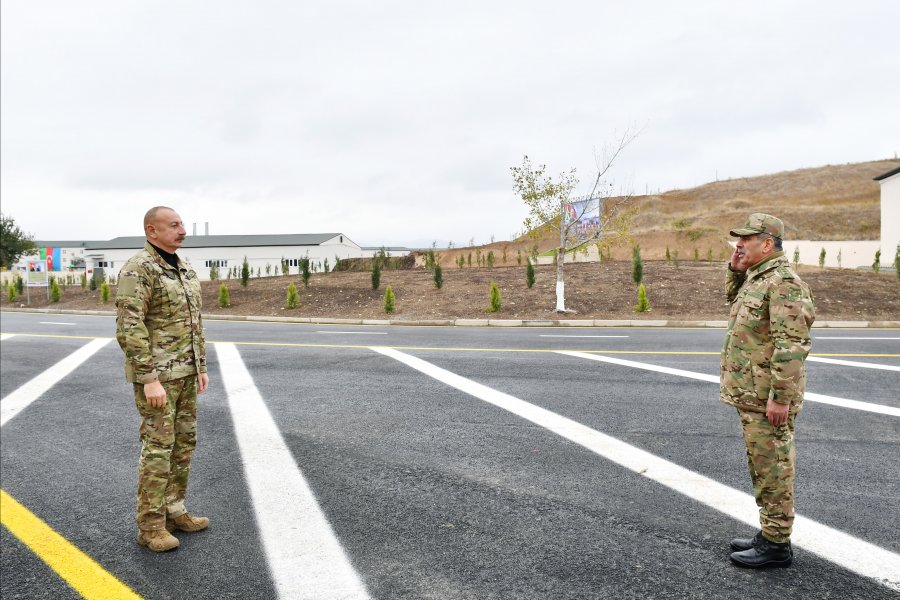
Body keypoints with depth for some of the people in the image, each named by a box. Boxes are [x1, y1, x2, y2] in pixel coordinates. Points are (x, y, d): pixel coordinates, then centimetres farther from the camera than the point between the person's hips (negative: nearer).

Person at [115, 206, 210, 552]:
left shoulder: (184, 270, 12)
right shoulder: (137, 270, -16)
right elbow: (129, 328, -21)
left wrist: (200, 367, 15)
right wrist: (149, 379, -24)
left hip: (184, 372, 9)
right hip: (156, 373, -8)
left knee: (183, 443, 13)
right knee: (158, 448, -3)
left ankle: (173, 512, 25)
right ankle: (150, 527, 9)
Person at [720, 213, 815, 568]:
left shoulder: (782, 281, -17)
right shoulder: (756, 278, 14)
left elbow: (791, 345, -23)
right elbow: (734, 300, 35)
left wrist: (781, 397, -24)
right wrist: (736, 271, 16)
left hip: (768, 397, -10)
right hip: (751, 393, 10)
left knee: (772, 467, -1)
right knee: (762, 465, 17)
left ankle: (776, 545, 9)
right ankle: (769, 534, 29)